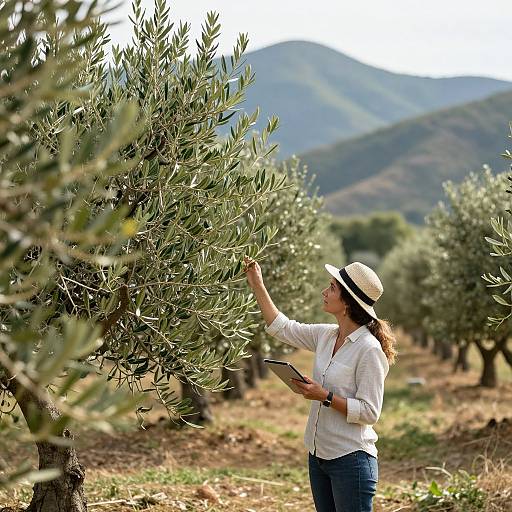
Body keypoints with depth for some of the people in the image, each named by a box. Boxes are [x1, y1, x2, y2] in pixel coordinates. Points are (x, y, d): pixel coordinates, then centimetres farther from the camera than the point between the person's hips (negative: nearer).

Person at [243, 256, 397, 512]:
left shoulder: (369, 350, -18)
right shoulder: (326, 336, 5)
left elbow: (369, 412, -19)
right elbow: (282, 328, 16)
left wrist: (326, 396, -23)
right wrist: (257, 285, 14)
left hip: (351, 459, -8)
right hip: (319, 455, 8)